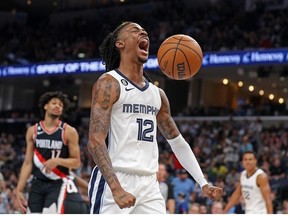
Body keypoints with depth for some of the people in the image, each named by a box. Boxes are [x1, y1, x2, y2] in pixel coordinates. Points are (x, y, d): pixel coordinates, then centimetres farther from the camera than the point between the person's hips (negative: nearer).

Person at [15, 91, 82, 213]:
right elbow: (28, 163, 7)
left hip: (58, 184, -4)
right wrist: (19, 189, 0)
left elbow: (76, 162, -1)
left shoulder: (69, 132, -3)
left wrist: (58, 161, -21)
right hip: (37, 183, 4)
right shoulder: (33, 131, 6)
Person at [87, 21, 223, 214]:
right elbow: (95, 141, -16)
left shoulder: (157, 93, 16)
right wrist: (116, 188, -28)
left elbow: (178, 142, 24)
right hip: (114, 182, -7)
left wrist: (203, 183, 14)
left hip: (149, 184, 7)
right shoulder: (109, 84, -6)